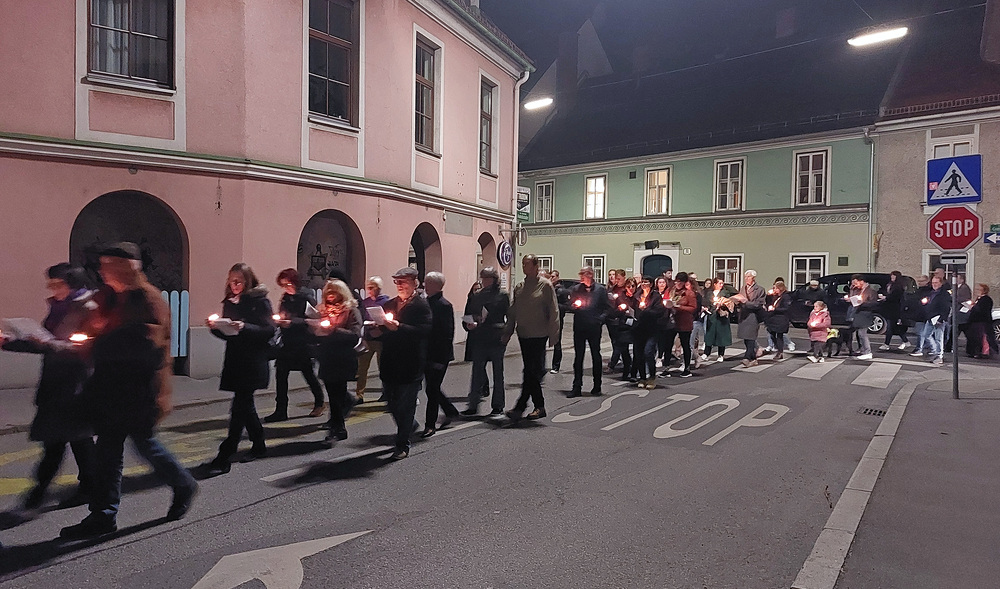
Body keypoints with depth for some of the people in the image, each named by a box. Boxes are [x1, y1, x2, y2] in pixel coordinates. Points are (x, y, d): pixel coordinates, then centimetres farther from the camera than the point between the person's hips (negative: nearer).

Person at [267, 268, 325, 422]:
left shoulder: (306, 297, -10)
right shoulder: (285, 298, 11)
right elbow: (282, 317, 19)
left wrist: (291, 322, -23)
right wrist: (278, 320, -2)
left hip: (303, 342, -6)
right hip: (288, 342, 6)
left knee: (308, 373, 7)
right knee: (281, 374, -1)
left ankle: (319, 403, 29)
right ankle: (281, 410, 4)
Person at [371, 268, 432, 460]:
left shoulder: (421, 306, -7)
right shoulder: (389, 305, 15)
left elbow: (425, 330, -21)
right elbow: (382, 330, 20)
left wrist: (399, 327, -26)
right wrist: (376, 332, -4)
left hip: (410, 365, -6)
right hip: (389, 363, 6)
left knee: (405, 405, 0)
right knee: (392, 404, 15)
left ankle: (403, 445, 14)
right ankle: (410, 425, 41)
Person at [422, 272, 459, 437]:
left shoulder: (444, 306, -13)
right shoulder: (426, 303, 11)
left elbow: (447, 334, -16)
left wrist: (441, 359, -19)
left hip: (438, 356, -8)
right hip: (427, 354, 8)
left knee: (432, 389, -2)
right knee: (432, 388, 14)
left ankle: (430, 425, 10)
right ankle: (450, 411, 33)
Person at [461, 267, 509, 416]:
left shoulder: (502, 296, 0)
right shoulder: (475, 297, 10)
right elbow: (466, 318, 10)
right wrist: (469, 325, -11)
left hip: (497, 341, -3)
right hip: (479, 340, 3)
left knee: (498, 373, 6)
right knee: (477, 372, 2)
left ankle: (498, 406, 16)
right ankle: (473, 405, 8)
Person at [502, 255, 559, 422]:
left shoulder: (545, 285, -5)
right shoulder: (519, 287, 11)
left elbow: (553, 311, -6)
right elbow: (512, 312, 14)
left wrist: (553, 333, -11)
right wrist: (507, 333, 9)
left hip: (539, 335, -6)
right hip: (523, 334, 6)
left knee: (532, 372, -8)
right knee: (530, 370, 10)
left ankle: (519, 407, -6)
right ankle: (539, 407, 20)